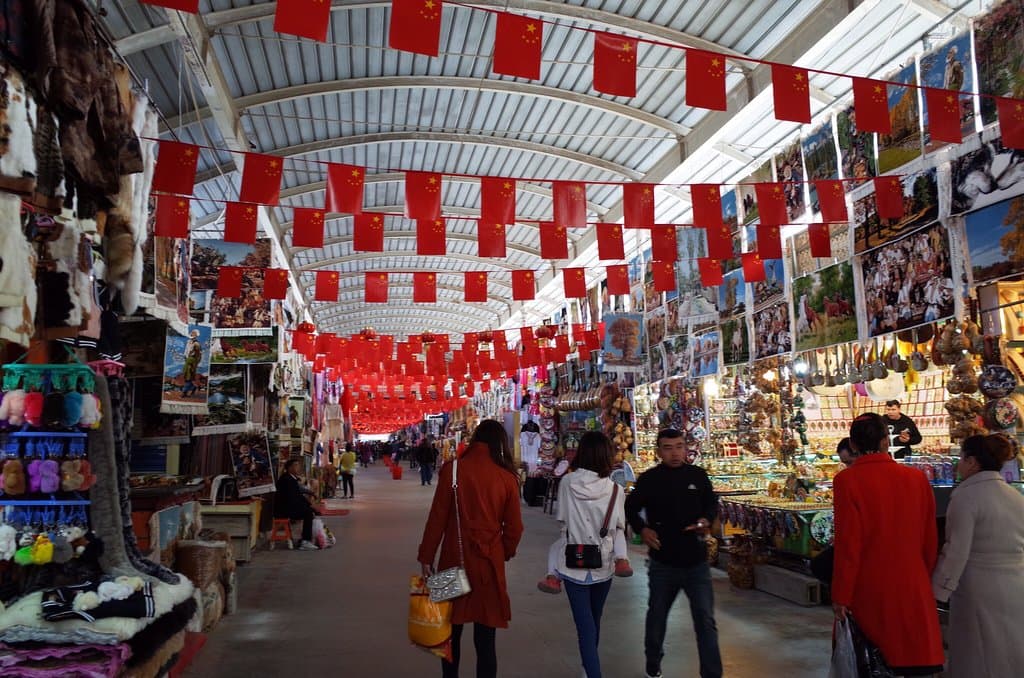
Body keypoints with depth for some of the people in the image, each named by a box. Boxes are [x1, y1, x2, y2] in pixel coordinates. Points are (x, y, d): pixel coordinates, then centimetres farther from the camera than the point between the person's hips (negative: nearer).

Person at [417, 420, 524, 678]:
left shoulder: (453, 468, -8)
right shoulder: (507, 477, -5)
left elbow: (437, 517, -7)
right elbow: (514, 527, 1)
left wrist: (426, 557, 3)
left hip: (455, 559, 0)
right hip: (490, 563, 0)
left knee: (451, 631, 18)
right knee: (485, 637, 9)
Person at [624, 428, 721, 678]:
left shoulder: (698, 475, -2)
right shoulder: (648, 479, -6)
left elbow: (712, 503, 13)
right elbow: (630, 508, 7)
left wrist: (707, 520, -7)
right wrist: (642, 529, -9)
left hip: (696, 563, 0)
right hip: (663, 563, 0)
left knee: (705, 621, -2)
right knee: (657, 617, 15)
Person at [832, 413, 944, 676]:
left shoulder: (847, 480, -13)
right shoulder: (917, 478, -3)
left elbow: (848, 543, -13)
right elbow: (930, 539, 5)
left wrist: (841, 596, -5)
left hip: (869, 590, -3)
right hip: (914, 588, 3)